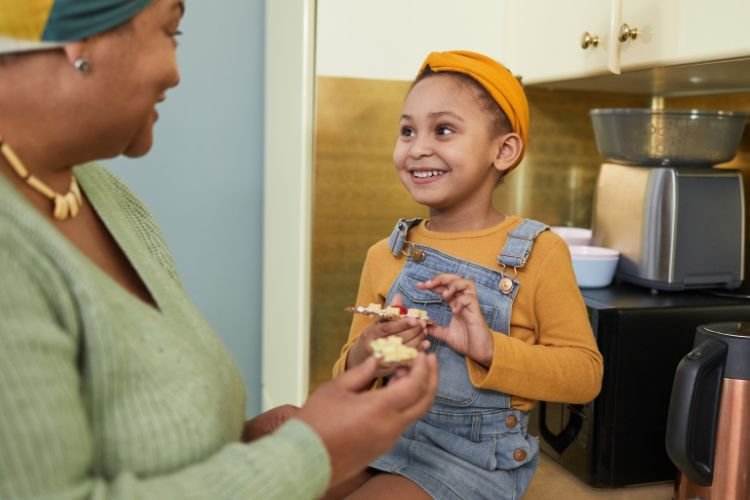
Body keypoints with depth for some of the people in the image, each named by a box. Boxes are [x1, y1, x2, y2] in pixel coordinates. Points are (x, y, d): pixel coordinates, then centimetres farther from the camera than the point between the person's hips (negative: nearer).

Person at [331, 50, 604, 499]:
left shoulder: (538, 253, -10)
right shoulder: (385, 256, 2)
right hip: (382, 436, 5)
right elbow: (349, 378, 8)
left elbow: (585, 373, -9)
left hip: (476, 457, -4)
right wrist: (363, 356, -17)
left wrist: (489, 348, -24)